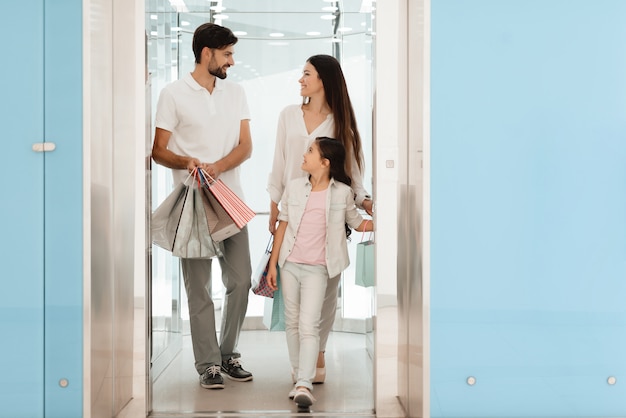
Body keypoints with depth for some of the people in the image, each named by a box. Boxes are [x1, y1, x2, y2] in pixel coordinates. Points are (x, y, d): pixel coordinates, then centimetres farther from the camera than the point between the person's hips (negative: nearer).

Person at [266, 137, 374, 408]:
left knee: (309, 326, -13)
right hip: (290, 264, 3)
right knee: (292, 323, 7)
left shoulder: (342, 192, -2)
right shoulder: (295, 186, 4)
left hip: (317, 268, -3)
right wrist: (273, 264, 7)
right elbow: (283, 225, 8)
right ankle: (299, 379, 16)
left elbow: (357, 223, 13)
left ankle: (305, 385, -18)